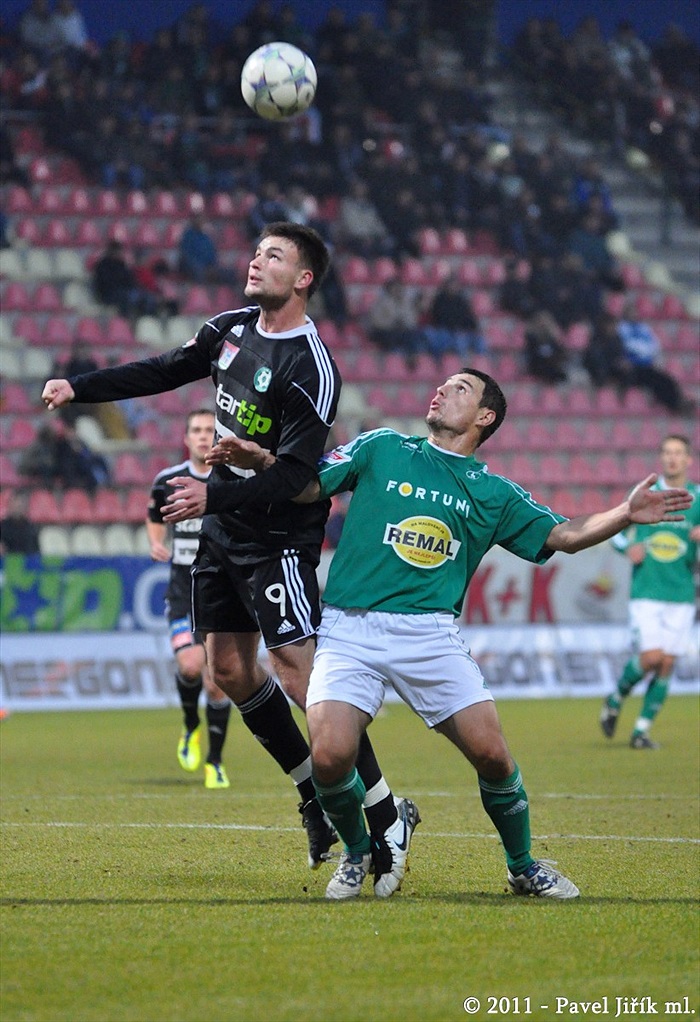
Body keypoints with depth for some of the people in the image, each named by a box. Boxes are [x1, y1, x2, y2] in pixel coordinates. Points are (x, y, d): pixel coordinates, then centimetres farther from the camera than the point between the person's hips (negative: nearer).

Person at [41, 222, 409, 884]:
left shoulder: (310, 367, -19)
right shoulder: (233, 328, 5)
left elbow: (295, 474, -24)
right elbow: (165, 371, 20)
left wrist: (214, 496, -31)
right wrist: (78, 389, 13)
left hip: (278, 538, -9)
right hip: (222, 530, 9)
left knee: (298, 675, -15)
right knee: (228, 668, 10)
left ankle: (383, 819, -8)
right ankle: (316, 797, 22)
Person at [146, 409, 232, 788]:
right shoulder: (168, 481, 2)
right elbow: (155, 519, 20)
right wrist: (156, 544, 0)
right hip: (183, 593, 1)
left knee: (216, 683, -4)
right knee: (191, 665, -21)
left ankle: (215, 761, 15)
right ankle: (191, 727, 11)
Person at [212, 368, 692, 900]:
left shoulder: (494, 493, 15)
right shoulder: (380, 449, 13)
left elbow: (563, 535, 13)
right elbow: (309, 486, 12)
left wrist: (625, 514, -3)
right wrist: (259, 459, -6)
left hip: (431, 633, 1)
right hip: (350, 629, -1)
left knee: (492, 756, -10)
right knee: (330, 757, -20)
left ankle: (524, 868, 16)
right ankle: (359, 850, 12)